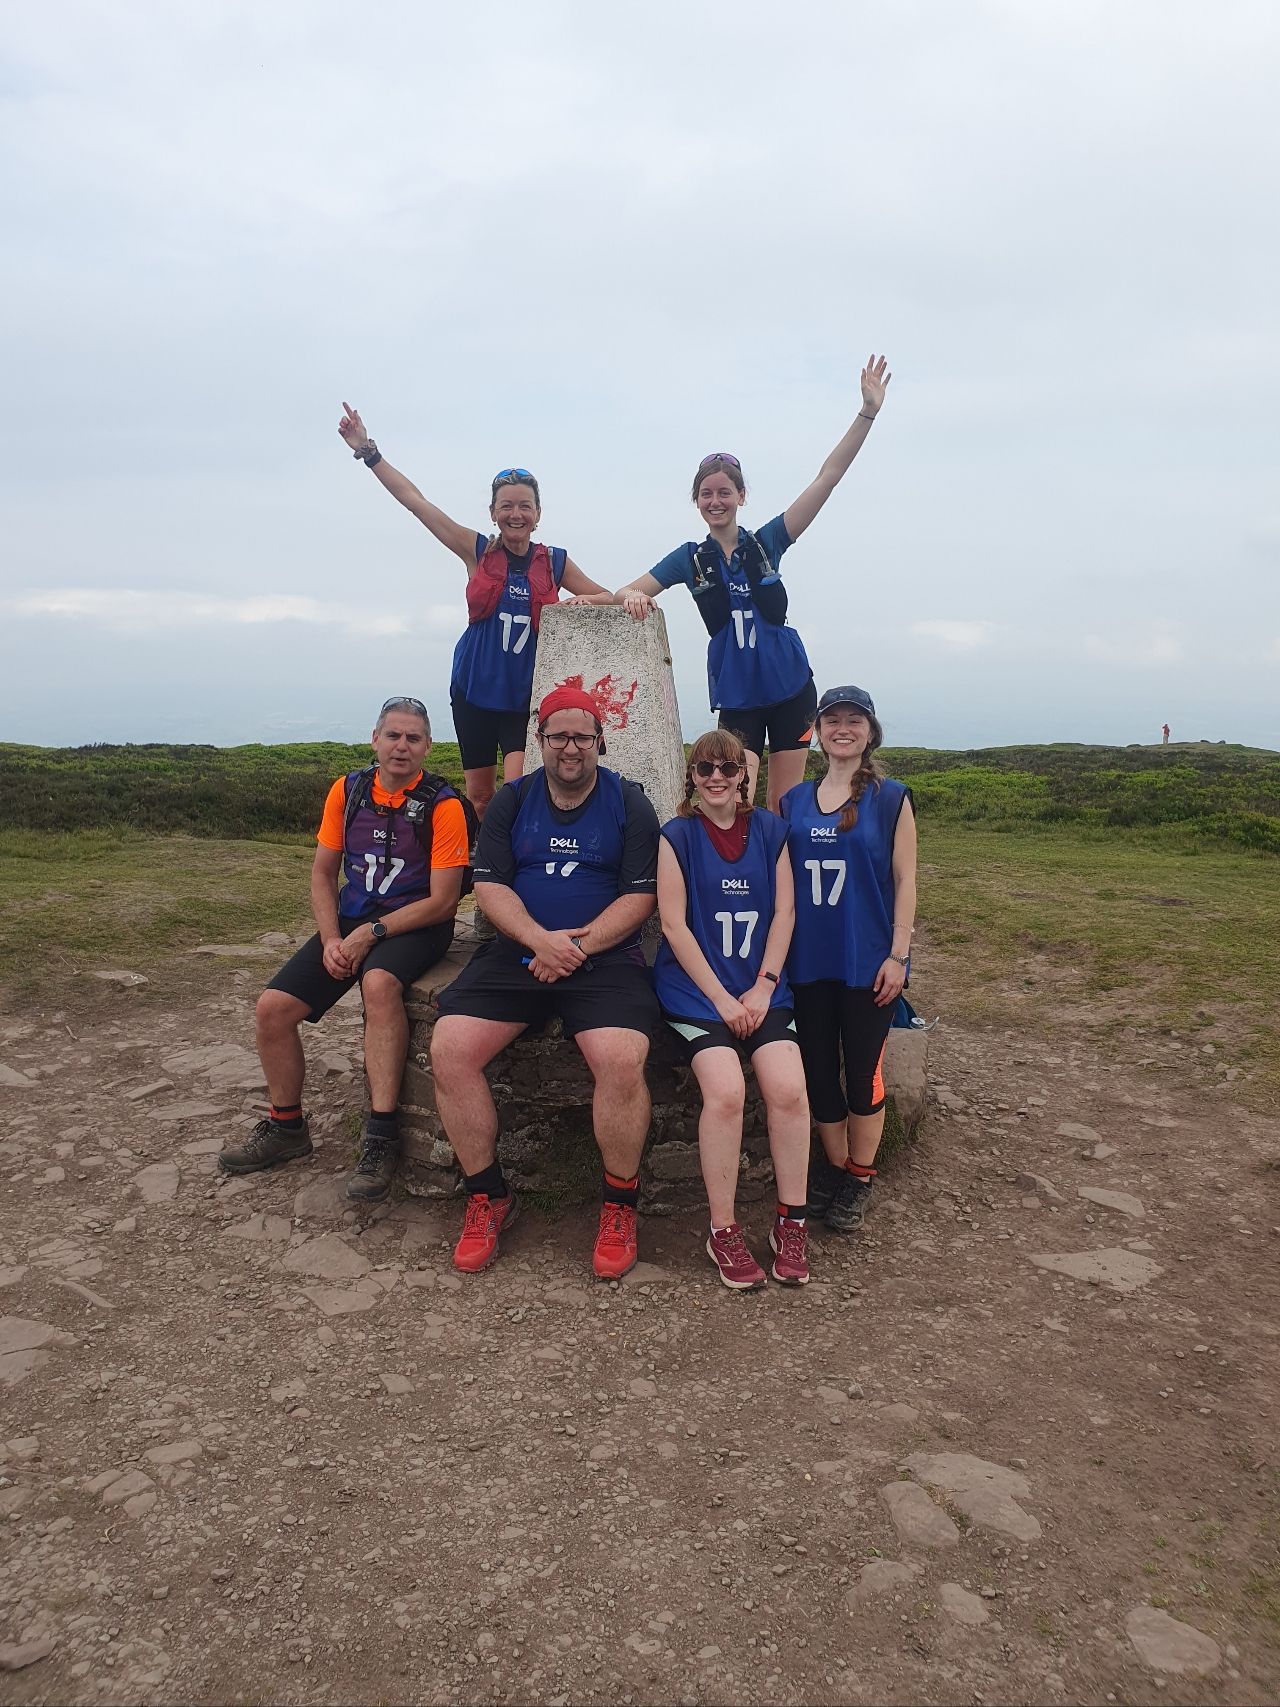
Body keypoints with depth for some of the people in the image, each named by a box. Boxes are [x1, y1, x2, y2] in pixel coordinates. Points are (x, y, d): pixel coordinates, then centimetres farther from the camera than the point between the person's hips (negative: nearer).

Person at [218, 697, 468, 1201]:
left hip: (416, 926, -5)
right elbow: (323, 873, 9)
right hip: (351, 921, 6)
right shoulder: (347, 790, 4)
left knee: (379, 983, -38)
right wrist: (330, 940, -5)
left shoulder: (442, 805, -11)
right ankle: (285, 1126, 15)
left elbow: (442, 901, -13)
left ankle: (381, 1137, -31)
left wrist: (371, 933, -18)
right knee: (273, 1006, -8)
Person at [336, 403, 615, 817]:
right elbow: (414, 500, -1)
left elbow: (607, 599, 10)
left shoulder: (555, 562, 1)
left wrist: (586, 601, -14)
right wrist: (367, 451, -2)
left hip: (527, 695, -1)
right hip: (474, 690, 1)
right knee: (479, 797, 9)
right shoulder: (477, 551, -1)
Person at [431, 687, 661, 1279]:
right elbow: (489, 885, 3)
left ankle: (619, 1207, -6)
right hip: (515, 953, 3)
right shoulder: (511, 800, 12)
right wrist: (542, 940, -15)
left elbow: (640, 895, -1)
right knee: (449, 1050, -19)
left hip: (604, 958, -3)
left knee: (622, 1060, -30)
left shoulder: (628, 802, 6)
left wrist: (577, 947, -15)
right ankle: (488, 1198, 0)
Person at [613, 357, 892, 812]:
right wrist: (632, 597, -24)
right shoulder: (690, 559, 4)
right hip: (736, 694, 0)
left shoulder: (766, 543, 1)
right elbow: (627, 593, 2)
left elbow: (827, 478, -3)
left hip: (790, 686, 1)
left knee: (785, 804, 4)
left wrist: (868, 412, -9)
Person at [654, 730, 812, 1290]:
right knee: (726, 1091, -25)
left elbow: (783, 912, 5)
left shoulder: (769, 831, 8)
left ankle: (791, 1222, 0)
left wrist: (764, 987, -6)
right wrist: (722, 998, -11)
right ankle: (723, 1231, -7)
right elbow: (674, 924, -6)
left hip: (762, 987, 3)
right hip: (695, 984, -2)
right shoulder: (677, 836, -1)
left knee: (789, 1089, -20)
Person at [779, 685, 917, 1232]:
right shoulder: (794, 800, 8)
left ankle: (860, 1177, 22)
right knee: (817, 1067, 10)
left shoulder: (890, 798, -2)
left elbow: (903, 880, -4)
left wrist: (898, 954, -10)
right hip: (810, 960, 4)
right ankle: (833, 1163, 29)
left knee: (863, 1070, 5)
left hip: (868, 960, -3)